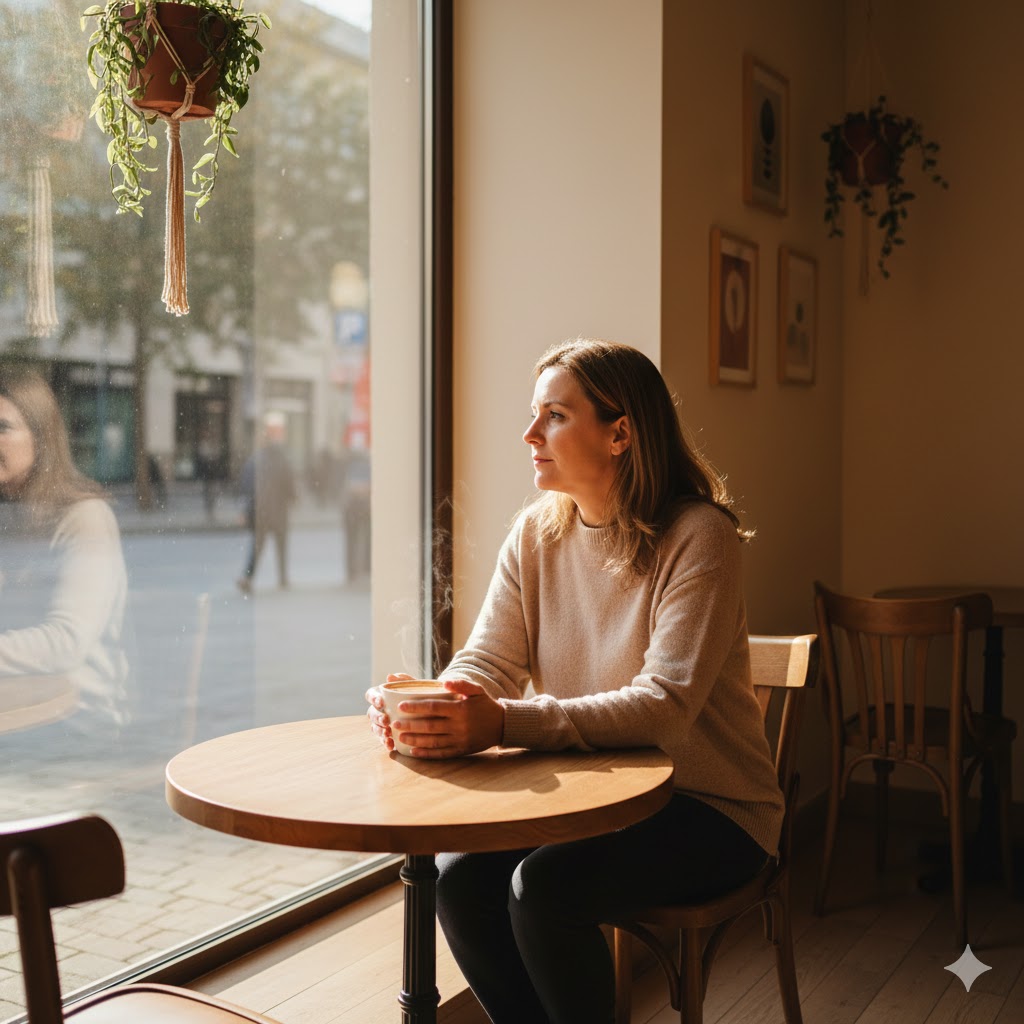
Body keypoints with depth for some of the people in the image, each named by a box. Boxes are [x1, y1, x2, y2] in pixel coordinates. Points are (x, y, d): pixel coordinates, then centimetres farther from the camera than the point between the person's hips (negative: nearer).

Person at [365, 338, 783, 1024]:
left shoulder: (698, 536, -17)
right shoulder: (536, 534, 3)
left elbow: (664, 706, -27)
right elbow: (487, 662, -2)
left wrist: (506, 723, -39)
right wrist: (423, 704, -26)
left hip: (709, 809, -5)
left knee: (543, 887, -26)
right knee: (460, 877, -16)